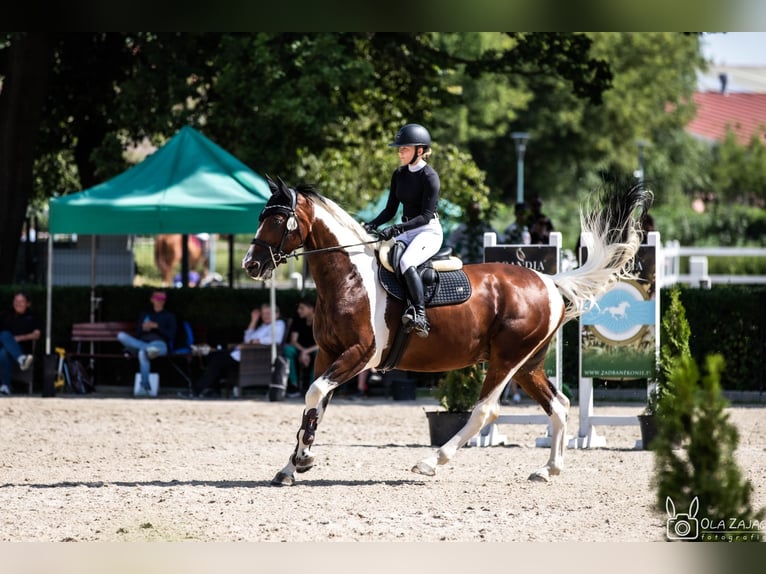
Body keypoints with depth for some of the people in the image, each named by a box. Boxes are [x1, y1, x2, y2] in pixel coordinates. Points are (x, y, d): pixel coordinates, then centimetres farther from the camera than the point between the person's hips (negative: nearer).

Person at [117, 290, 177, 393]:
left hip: (160, 344, -5)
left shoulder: (169, 316, 18)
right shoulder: (145, 314, 27)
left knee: (143, 352, -46)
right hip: (141, 342, 5)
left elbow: (171, 335, 4)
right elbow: (138, 334, 21)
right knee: (121, 336, -29)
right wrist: (143, 328, -3)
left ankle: (145, 385, -44)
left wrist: (156, 326, -6)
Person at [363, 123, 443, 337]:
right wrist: (372, 225, -4)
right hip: (406, 231, 8)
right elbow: (391, 209, 14)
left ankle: (420, 317, -38)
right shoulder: (399, 175, 10)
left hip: (429, 231, -8)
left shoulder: (430, 177, -13)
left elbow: (426, 215, -19)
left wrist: (396, 229, -28)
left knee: (406, 262, -35)